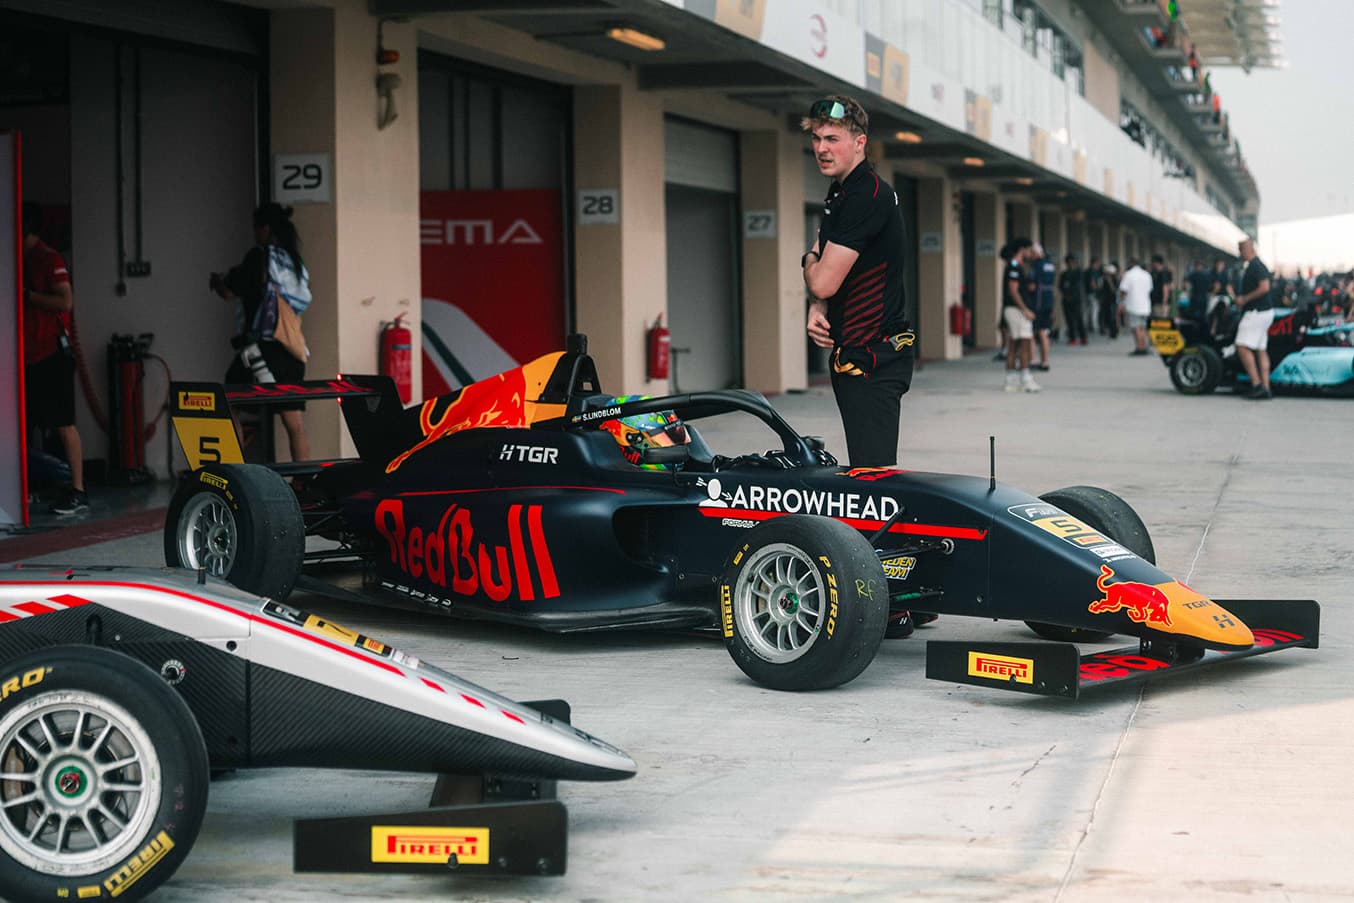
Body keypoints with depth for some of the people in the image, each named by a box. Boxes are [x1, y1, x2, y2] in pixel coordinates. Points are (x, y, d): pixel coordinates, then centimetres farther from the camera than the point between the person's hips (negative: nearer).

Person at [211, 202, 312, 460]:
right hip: (291, 350, 6)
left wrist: (218, 281, 19)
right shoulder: (296, 262, 12)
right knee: (294, 422, 5)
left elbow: (229, 293, -2)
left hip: (260, 347, -6)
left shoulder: (260, 256, -7)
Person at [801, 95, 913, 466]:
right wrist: (817, 309, 1)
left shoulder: (866, 195, -17)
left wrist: (809, 260, 3)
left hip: (872, 358, -11)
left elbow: (822, 281, -20)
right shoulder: (840, 191, 16)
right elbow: (823, 283, 23)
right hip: (855, 353, 11)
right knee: (868, 471, 12)